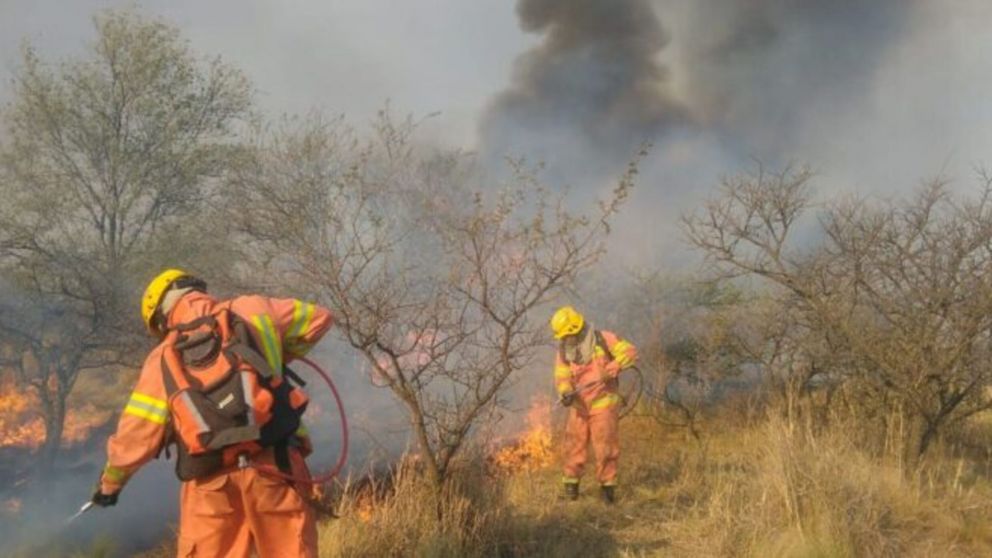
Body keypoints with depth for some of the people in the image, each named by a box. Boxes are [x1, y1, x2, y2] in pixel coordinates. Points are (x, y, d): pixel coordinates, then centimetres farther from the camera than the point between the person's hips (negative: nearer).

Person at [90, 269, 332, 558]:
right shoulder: (252, 309, 8)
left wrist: (109, 483, 26)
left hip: (210, 482, 1)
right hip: (274, 466, -1)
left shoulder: (162, 360, 9)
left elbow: (135, 437, 9)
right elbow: (319, 317, 19)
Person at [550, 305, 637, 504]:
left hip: (603, 404, -3)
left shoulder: (603, 339, -8)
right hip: (579, 406, 3)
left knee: (605, 446, -3)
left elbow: (630, 352, -12)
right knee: (574, 444, 4)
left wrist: (613, 367, -28)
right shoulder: (563, 351, 3)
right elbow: (562, 377, -4)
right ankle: (570, 483, 19)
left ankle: (607, 484, 12)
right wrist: (565, 393, -26)